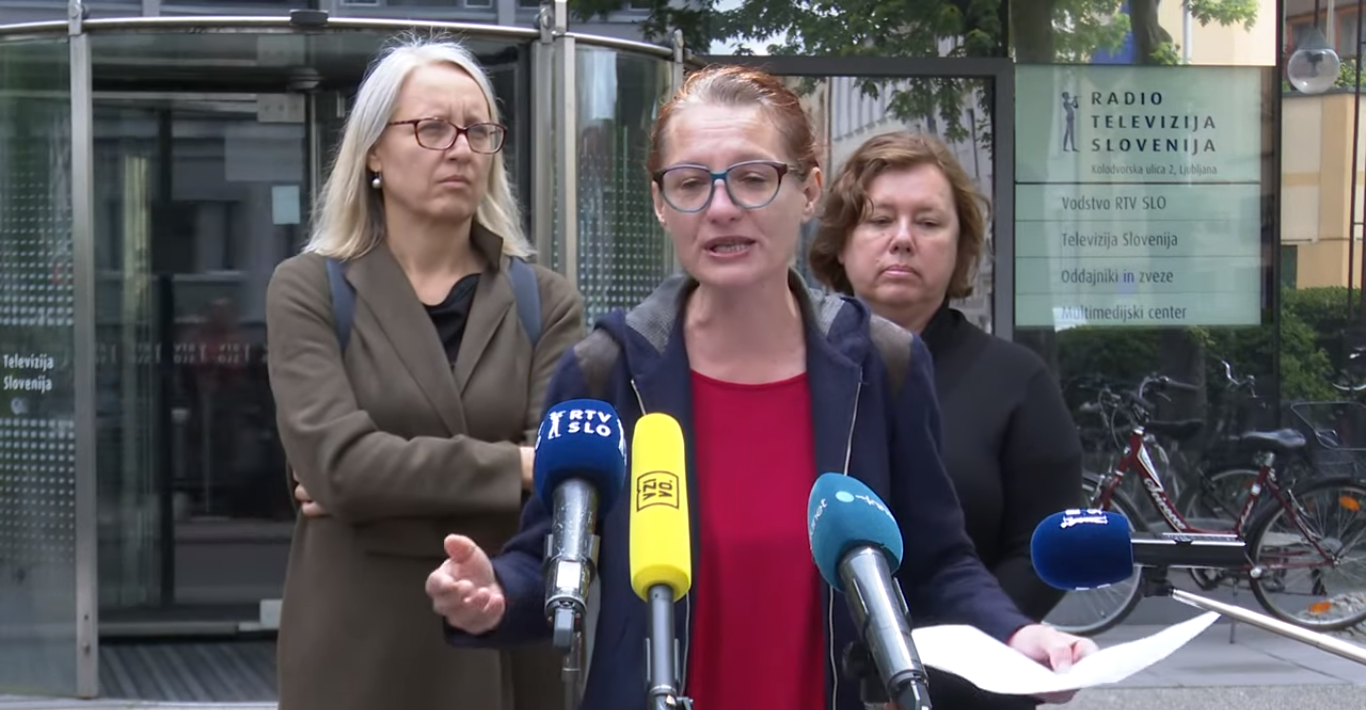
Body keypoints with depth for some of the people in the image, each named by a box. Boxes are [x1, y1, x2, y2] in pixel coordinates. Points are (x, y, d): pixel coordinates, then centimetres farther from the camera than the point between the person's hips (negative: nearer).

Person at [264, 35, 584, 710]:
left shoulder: (546, 302, 5)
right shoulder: (309, 290, 0)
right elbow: (337, 459, -14)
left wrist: (386, 492, -13)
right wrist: (513, 465, -15)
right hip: (357, 651, -1)